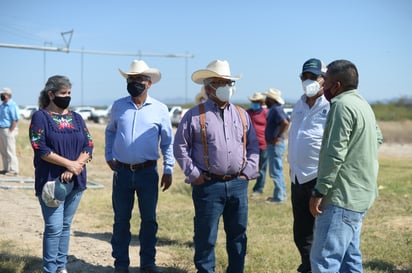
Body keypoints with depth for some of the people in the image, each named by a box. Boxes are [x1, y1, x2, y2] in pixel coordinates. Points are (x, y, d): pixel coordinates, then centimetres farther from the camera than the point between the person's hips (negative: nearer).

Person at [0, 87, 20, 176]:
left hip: (8, 130, -9)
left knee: (10, 151, -7)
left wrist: (10, 131, -18)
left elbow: (15, 120, -16)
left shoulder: (12, 105, -12)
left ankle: (13, 170, -2)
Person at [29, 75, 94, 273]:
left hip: (75, 181, 5)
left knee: (66, 226, 11)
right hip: (52, 181, -5)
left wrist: (74, 168, -13)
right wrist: (69, 164, -16)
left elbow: (89, 146, 4)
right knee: (54, 227, -6)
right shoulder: (40, 117, -3)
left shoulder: (76, 118, 11)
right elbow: (40, 148, -12)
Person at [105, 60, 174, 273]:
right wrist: (109, 156, 11)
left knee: (149, 219, 8)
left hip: (148, 172, -1)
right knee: (121, 220, 8)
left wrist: (168, 170, 1)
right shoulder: (118, 106, 4)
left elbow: (168, 142, 5)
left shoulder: (160, 109, 0)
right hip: (122, 171, 1)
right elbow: (110, 131, 20)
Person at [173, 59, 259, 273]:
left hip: (238, 184, 4)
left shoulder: (241, 115, 11)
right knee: (206, 237, 2)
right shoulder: (195, 115, -2)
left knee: (238, 234, 12)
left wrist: (248, 171, 4)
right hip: (209, 185, -4)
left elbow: (253, 145, 15)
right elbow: (180, 147, -1)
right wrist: (194, 174, -6)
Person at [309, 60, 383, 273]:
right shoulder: (362, 104, 16)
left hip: (343, 197, -11)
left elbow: (334, 154, -21)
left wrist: (319, 191, -18)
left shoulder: (343, 106, -16)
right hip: (359, 195, 11)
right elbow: (378, 138, 29)